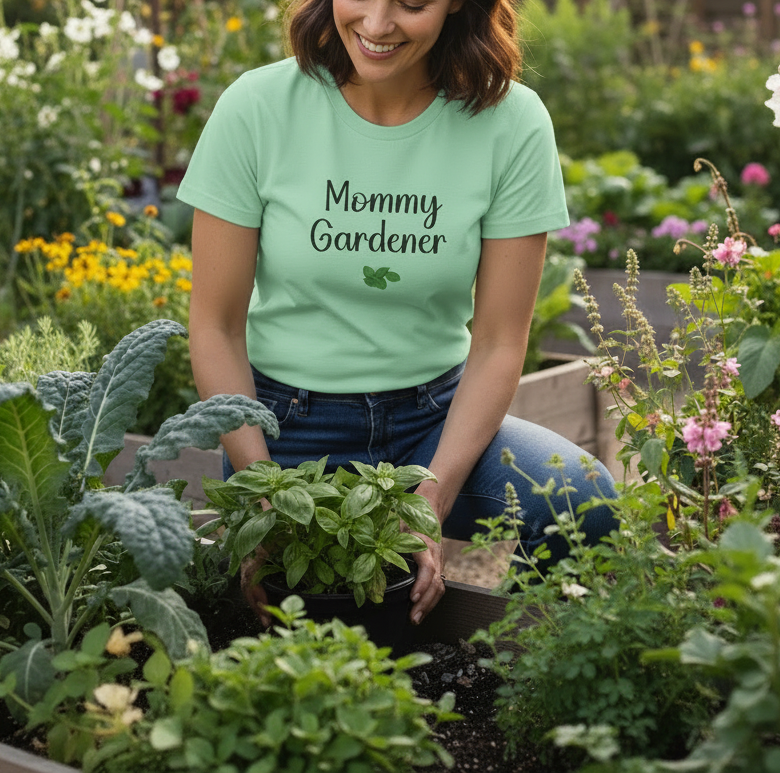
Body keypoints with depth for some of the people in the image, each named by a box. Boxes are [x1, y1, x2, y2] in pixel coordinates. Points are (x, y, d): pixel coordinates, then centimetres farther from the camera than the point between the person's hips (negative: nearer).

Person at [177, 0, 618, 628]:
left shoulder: (512, 123, -10)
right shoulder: (258, 108, -11)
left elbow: (498, 345, -6)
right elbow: (216, 326, -5)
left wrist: (432, 503, -19)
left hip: (435, 417, 1)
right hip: (289, 426, -1)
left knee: (585, 508, -25)